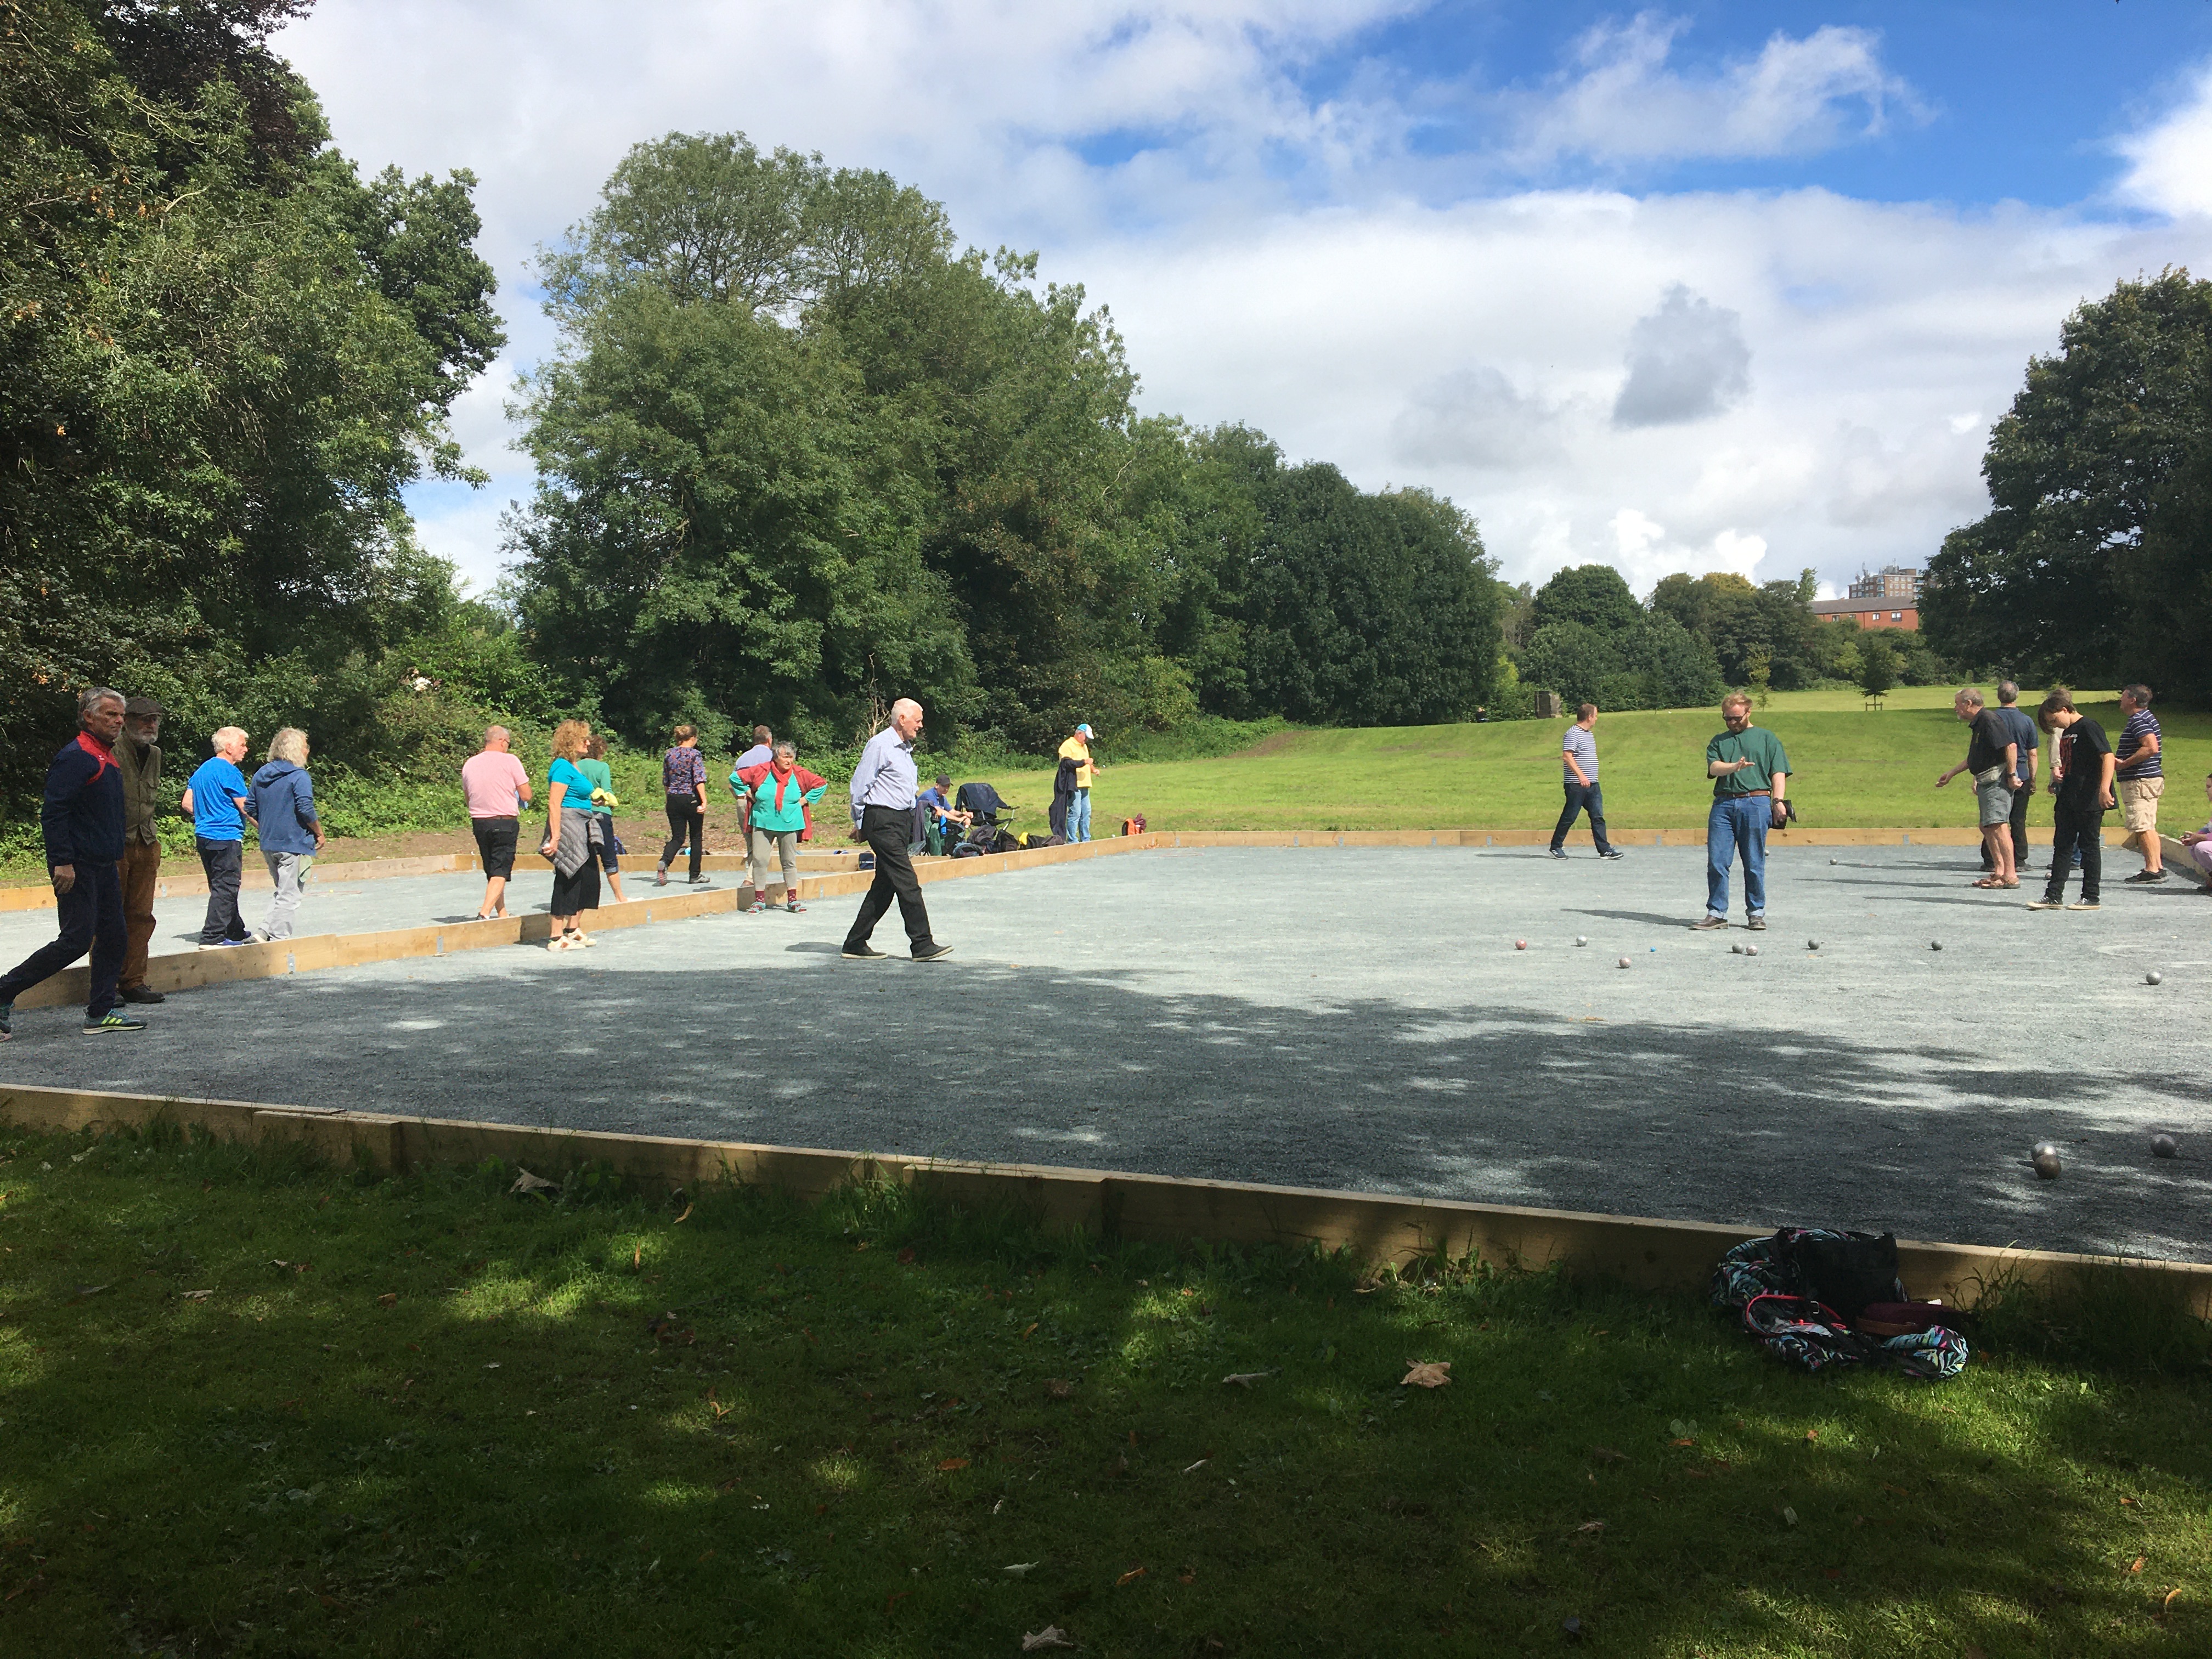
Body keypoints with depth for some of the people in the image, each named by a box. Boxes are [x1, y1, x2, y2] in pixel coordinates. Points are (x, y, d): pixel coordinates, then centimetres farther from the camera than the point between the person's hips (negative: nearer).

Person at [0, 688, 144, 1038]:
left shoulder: (107, 757, 16)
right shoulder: (76, 757, -13)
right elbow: (53, 812, -19)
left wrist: (117, 855, 23)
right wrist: (62, 862, -24)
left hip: (104, 865, 10)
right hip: (78, 868, -10)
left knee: (113, 936, 8)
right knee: (76, 940, -10)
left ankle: (101, 1013, 14)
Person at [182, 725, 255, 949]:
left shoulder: (202, 769, 15)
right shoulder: (230, 772, -11)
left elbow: (186, 803, 17)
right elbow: (246, 808, -12)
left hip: (204, 836, 9)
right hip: (226, 838, -9)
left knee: (222, 888, 16)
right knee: (225, 889, -8)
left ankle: (235, 933, 25)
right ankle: (211, 938, -11)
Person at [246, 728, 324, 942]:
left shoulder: (261, 775, 11)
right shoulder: (298, 776, -12)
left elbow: (250, 808, 14)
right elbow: (306, 810, -19)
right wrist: (319, 833, -7)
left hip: (268, 844, 7)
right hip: (293, 844, -7)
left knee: (282, 890, 20)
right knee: (289, 895, 0)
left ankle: (263, 931, 8)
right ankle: (278, 938, -1)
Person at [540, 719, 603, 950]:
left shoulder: (573, 766, 16)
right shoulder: (562, 767, -13)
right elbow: (554, 804, -19)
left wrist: (595, 799, 16)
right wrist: (555, 837, -24)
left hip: (582, 831, 10)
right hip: (568, 828, -10)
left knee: (588, 878, 13)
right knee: (568, 880, -6)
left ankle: (573, 930, 24)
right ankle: (557, 938, 0)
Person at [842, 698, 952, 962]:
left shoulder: (906, 748, 18)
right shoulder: (880, 745, -10)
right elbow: (859, 786, -10)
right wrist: (863, 825, -5)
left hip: (902, 821, 10)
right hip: (883, 821, -10)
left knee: (884, 886, 10)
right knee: (907, 882, -11)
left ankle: (856, 943, 16)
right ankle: (922, 945, -10)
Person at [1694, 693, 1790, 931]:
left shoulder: (1766, 738, 14)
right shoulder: (1719, 741, 19)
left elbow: (1778, 772, 6)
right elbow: (1714, 767, 2)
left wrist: (1778, 800, -7)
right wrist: (1734, 767, -19)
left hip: (1756, 803, -2)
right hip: (1723, 804, 2)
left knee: (1754, 864, 1)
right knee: (1716, 862, -3)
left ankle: (1757, 913, 11)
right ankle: (1716, 913, 3)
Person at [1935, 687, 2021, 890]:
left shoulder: (1989, 720, -13)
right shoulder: (1977, 724, 19)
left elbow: (2011, 746, -22)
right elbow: (1973, 759, 30)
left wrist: (2012, 775, -21)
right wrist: (1950, 774, 35)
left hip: (1998, 780, -11)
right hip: (1987, 782, 11)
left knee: (1998, 825, -15)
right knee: (1986, 827, 13)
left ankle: (2011, 875, -16)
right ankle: (1999, 872, 18)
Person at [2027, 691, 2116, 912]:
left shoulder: (2089, 728, -12)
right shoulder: (2066, 732, 15)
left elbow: (2108, 757, -21)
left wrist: (2104, 789, -29)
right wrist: (2057, 772, 9)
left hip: (2089, 800, -9)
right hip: (2067, 800, 9)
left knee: (2089, 846, 0)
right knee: (2062, 846, 8)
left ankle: (2091, 897, 7)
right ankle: (2054, 895, 10)